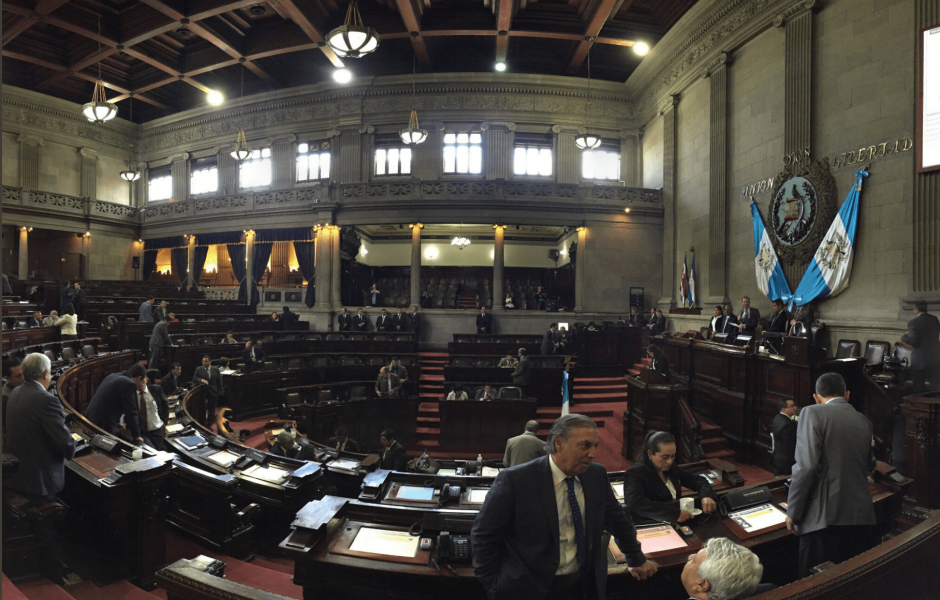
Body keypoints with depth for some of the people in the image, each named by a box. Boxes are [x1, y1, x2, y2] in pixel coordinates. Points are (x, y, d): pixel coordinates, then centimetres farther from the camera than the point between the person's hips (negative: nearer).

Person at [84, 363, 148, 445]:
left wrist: (118, 422, 42)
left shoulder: (113, 376, 15)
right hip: (103, 425, -9)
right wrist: (136, 436, -3)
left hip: (88, 420, 9)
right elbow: (131, 411, -12)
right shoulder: (129, 384, -14)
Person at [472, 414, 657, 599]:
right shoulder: (515, 479, -21)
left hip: (584, 584, 5)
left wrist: (636, 559, 20)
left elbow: (617, 519, 11)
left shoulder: (597, 475, -5)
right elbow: (484, 536, -13)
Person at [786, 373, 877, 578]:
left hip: (825, 518, -6)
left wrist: (793, 512, -6)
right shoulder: (864, 421, 12)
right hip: (862, 517, 6)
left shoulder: (813, 413, -7)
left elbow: (806, 466, -16)